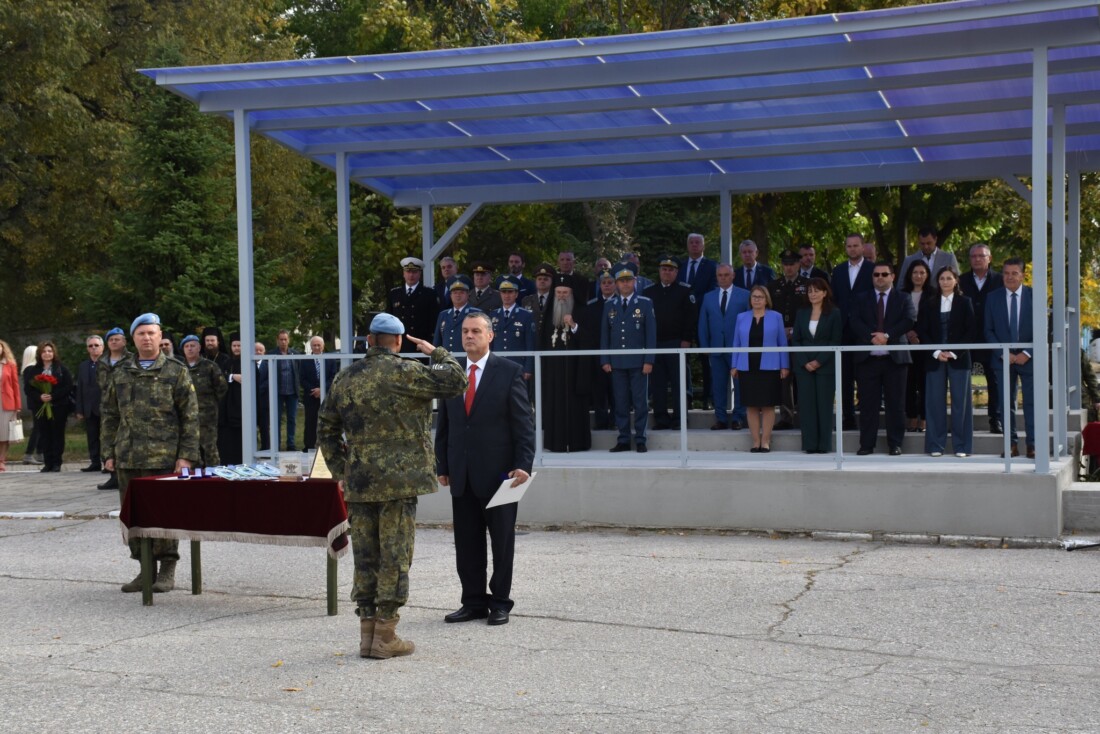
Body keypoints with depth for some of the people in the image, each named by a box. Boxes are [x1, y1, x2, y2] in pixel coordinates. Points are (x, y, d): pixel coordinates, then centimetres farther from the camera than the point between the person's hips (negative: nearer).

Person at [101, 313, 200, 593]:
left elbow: (190, 417, -1)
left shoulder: (176, 372, 2)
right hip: (128, 458, 4)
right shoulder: (120, 374, 13)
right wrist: (109, 453, 9)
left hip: (164, 457, -4)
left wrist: (187, 455, -9)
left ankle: (167, 570, 9)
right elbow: (110, 415, 16)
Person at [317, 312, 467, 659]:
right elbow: (455, 380, -6)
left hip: (358, 483, 5)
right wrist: (436, 353, 10)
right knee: (395, 557, 0)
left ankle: (367, 631, 15)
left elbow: (326, 429, 14)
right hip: (399, 481, -5)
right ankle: (385, 635, 2)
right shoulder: (403, 372, -10)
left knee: (365, 556, 10)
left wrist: (340, 471, 18)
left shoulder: (345, 378, 9)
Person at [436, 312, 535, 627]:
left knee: (502, 541, 5)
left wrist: (523, 464, -13)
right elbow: (444, 425, 14)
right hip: (462, 474, 4)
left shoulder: (509, 372, -3)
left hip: (498, 471, -4)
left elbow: (523, 422, -5)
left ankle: (500, 601, 14)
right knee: (467, 542, 7)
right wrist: (442, 466, 9)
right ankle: (473, 601, 16)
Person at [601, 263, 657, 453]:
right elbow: (604, 335, 12)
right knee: (620, 402, 4)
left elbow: (651, 334, 0)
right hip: (617, 362, 2)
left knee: (640, 402, -1)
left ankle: (640, 440, 6)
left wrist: (649, 360, -6)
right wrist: (604, 360, 4)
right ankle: (623, 440, 10)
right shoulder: (609, 306, 10)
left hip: (638, 361, -2)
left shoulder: (645, 303, 3)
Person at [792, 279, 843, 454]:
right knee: (806, 404, 0)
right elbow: (795, 340, 7)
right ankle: (810, 444, 3)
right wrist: (804, 362, -7)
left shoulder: (834, 313, 1)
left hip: (825, 366, -3)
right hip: (804, 366, 3)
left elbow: (836, 341, -4)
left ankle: (824, 444, 2)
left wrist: (819, 361, -12)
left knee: (824, 404, -2)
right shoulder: (801, 314, 11)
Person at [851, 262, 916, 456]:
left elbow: (909, 321, -6)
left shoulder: (903, 299, 10)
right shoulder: (861, 299, 14)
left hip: (895, 358, -1)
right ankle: (866, 444, 6)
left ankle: (895, 444, 7)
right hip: (867, 358, 1)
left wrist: (887, 335, -18)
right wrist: (872, 337, -17)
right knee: (868, 403, 1)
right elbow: (854, 322, 0)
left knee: (895, 403, 1)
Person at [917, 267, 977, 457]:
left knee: (960, 401, -1)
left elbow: (971, 331, 0)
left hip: (959, 358, -1)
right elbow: (922, 331, 6)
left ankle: (961, 445, 3)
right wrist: (936, 352, -8)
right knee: (935, 402, 0)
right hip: (934, 358, 1)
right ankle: (936, 445, 4)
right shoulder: (929, 305, 10)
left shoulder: (964, 303, 6)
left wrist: (954, 352, -10)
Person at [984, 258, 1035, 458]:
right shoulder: (993, 298, 5)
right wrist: (1003, 353, -8)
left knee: (1032, 402, -1)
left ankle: (1033, 445, 3)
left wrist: (1027, 353, -11)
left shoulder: (1035, 296, 0)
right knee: (1006, 403, 3)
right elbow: (988, 330, 3)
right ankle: (1012, 444, 8)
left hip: (1029, 357, -2)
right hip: (1003, 358, 2)